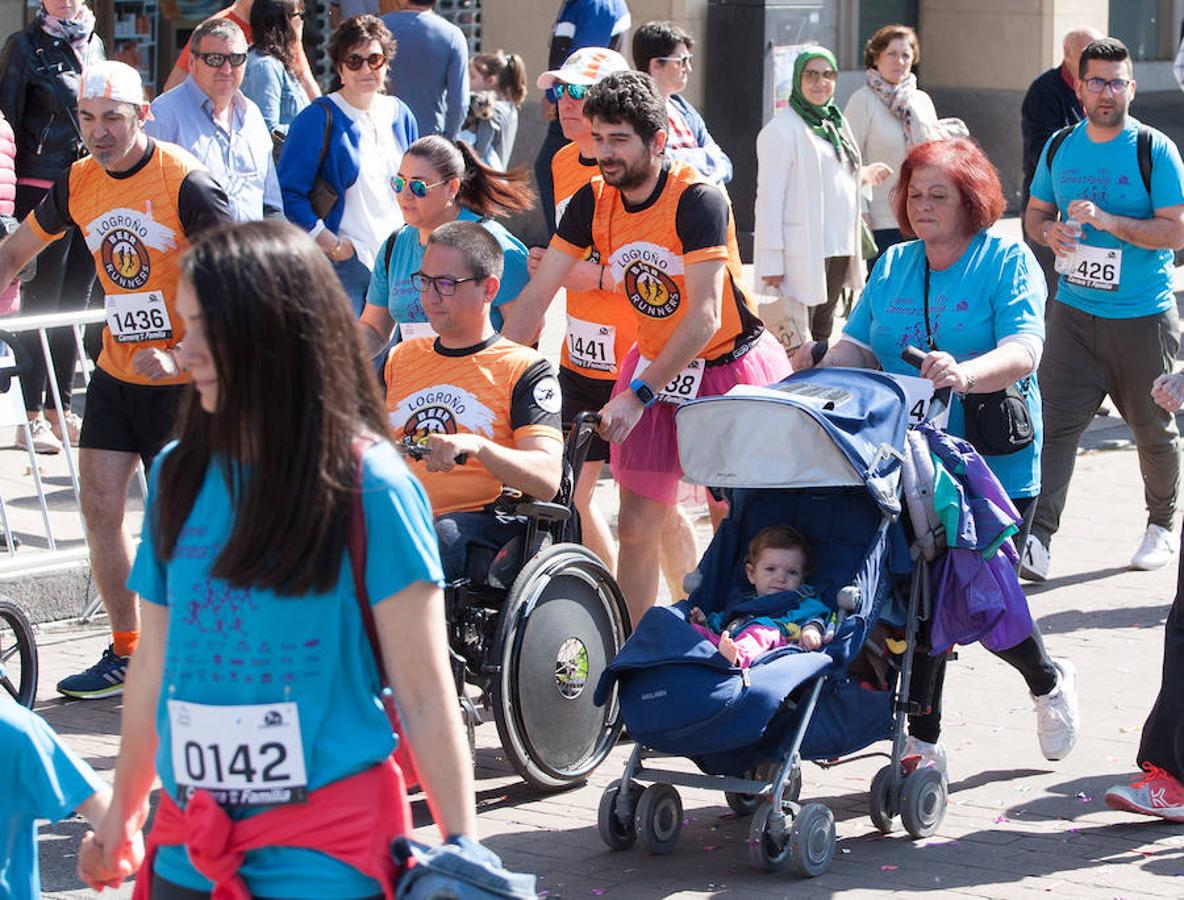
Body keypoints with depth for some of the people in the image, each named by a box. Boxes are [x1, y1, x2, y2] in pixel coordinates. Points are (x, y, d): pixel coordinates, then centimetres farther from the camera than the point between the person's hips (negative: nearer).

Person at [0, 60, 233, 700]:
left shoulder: (184, 183, -17)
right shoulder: (79, 184, 2)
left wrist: (182, 355, -24)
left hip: (183, 380, -6)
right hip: (116, 374, 6)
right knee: (99, 509, 3)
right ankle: (125, 654, 16)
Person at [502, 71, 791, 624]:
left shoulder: (697, 200, -22)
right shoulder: (592, 203, -5)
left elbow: (704, 317, -27)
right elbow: (536, 296, -1)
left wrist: (638, 395, -32)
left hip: (731, 368, -5)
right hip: (654, 366, 5)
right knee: (636, 526, -1)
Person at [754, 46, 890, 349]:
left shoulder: (836, 123, 17)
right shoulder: (783, 129, -10)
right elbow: (770, 196, -14)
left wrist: (864, 175, 12)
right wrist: (771, 260, -19)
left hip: (840, 248, 9)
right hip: (804, 253, -9)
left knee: (824, 330, 15)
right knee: (796, 336, -10)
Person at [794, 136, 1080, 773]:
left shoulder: (1007, 261, -5)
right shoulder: (893, 266, 12)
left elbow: (1023, 352, -18)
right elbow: (860, 345, 8)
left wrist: (965, 373, -38)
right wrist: (825, 364, -15)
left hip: (996, 463, -4)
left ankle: (1049, 680, 30)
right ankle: (921, 741, 8)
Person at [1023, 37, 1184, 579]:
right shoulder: (1059, 148, 7)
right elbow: (1035, 213, 18)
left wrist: (1106, 221, -24)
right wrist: (1048, 231, -6)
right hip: (1074, 310, 3)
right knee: (1054, 423, -10)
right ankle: (1037, 539, -15)